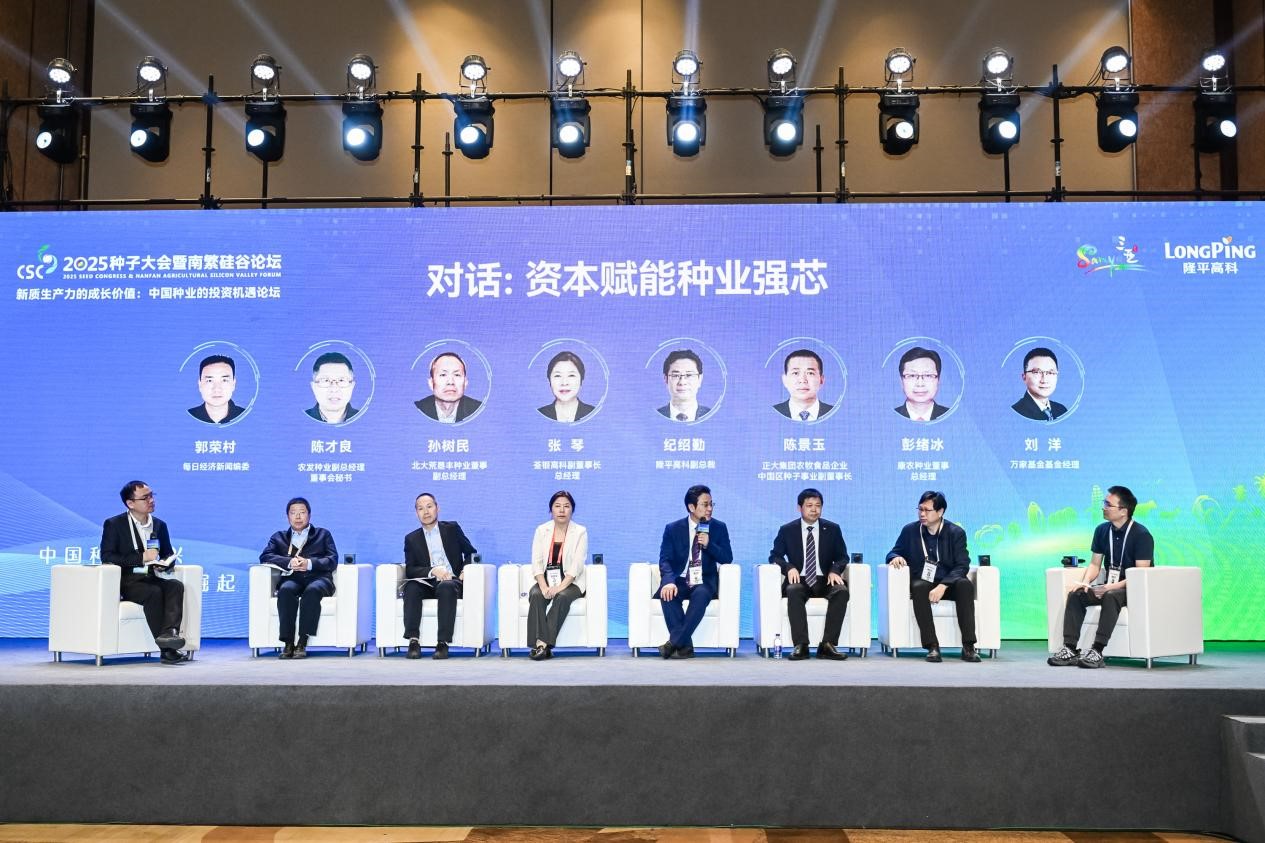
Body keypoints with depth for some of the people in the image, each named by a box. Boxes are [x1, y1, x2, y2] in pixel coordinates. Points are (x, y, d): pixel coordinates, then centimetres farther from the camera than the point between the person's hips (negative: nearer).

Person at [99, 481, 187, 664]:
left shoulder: (159, 525, 16)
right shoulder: (114, 524, 1)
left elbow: (169, 556, 20)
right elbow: (107, 557, -10)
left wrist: (163, 563, -6)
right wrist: (142, 557, -17)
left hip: (150, 579, 5)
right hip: (126, 582, -4)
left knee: (176, 585, -28)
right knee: (154, 592, -34)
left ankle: (169, 633, -46)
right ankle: (166, 649, -34)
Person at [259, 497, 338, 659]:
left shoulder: (323, 534, 23)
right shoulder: (279, 537, 25)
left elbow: (332, 560, 7)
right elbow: (265, 557, 6)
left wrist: (309, 563, -13)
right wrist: (289, 562, -13)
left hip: (317, 578, -1)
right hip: (291, 579, 1)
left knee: (312, 590, -37)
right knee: (286, 590, -35)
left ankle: (302, 643, -38)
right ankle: (288, 642, -34)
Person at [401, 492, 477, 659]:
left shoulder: (452, 528, 14)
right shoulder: (411, 539, 14)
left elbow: (471, 553, 16)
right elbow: (410, 570, 2)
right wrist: (433, 571, -17)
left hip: (451, 582, -1)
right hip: (427, 584, 2)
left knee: (446, 587, -37)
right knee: (411, 587, -32)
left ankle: (443, 643, -39)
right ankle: (413, 641, -35)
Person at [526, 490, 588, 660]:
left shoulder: (580, 532, 1)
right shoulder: (541, 530, 8)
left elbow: (577, 565, -10)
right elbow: (537, 562, -1)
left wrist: (560, 587, -23)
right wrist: (544, 586, -18)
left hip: (570, 583, -2)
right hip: (546, 581, 2)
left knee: (562, 596, -33)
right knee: (536, 594, -30)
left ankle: (544, 643, -35)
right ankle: (541, 644, -36)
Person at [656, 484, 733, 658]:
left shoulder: (719, 528, 7)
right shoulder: (673, 529, 3)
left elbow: (727, 559, 3)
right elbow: (665, 560, -7)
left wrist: (708, 545, -16)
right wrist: (669, 582, -27)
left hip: (705, 582, 0)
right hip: (679, 581, 0)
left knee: (701, 595, -35)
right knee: (668, 595, -34)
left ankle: (674, 642, -32)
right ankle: (685, 646, -31)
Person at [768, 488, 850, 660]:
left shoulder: (832, 529, 9)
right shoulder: (787, 530, 6)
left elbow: (842, 557, 10)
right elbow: (774, 555, 5)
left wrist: (835, 570, -13)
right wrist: (789, 567, -16)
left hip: (824, 581, 1)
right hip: (800, 580, -1)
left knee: (842, 592, -31)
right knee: (794, 592, -36)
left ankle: (827, 644, -30)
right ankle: (801, 645, -35)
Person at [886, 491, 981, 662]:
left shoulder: (956, 532, 0)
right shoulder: (909, 530, 5)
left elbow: (962, 566, -8)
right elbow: (893, 553, 11)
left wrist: (942, 586, -24)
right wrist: (896, 557, -17)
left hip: (948, 584, 0)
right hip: (922, 582, 0)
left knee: (965, 584, -32)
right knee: (919, 587, -35)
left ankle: (968, 646, -32)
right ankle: (932, 646, -37)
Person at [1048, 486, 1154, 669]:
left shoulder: (1141, 535, -13)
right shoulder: (1102, 530, 6)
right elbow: (1095, 564, 11)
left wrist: (1111, 587, -27)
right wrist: (1085, 582, -10)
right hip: (1110, 586, 6)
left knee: (1111, 597, -37)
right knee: (1075, 594, -17)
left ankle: (1097, 651, -39)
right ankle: (1070, 649, -23)